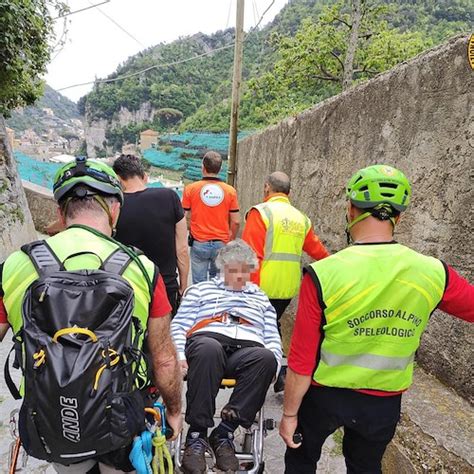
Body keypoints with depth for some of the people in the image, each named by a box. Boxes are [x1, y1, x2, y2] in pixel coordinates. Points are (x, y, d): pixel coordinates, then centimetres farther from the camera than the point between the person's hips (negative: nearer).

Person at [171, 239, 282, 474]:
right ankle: (197, 434, -26)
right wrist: (180, 356, -4)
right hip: (207, 341, -1)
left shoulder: (261, 298, 29)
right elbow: (179, 326, 14)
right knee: (208, 348, -38)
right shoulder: (200, 290, 23)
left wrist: (274, 363, 2)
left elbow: (272, 339, 23)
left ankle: (224, 432, -24)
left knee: (266, 358, -34)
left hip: (248, 351, 2)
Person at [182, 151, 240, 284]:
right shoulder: (230, 191, -3)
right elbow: (236, 222, -1)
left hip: (199, 243, -1)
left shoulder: (191, 188, -5)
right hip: (221, 244, 1)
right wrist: (230, 241, 14)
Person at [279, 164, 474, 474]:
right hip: (384, 402, 3)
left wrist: (290, 413, -5)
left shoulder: (323, 274, -26)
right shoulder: (433, 273, -17)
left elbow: (301, 361, -20)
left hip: (324, 396, -2)